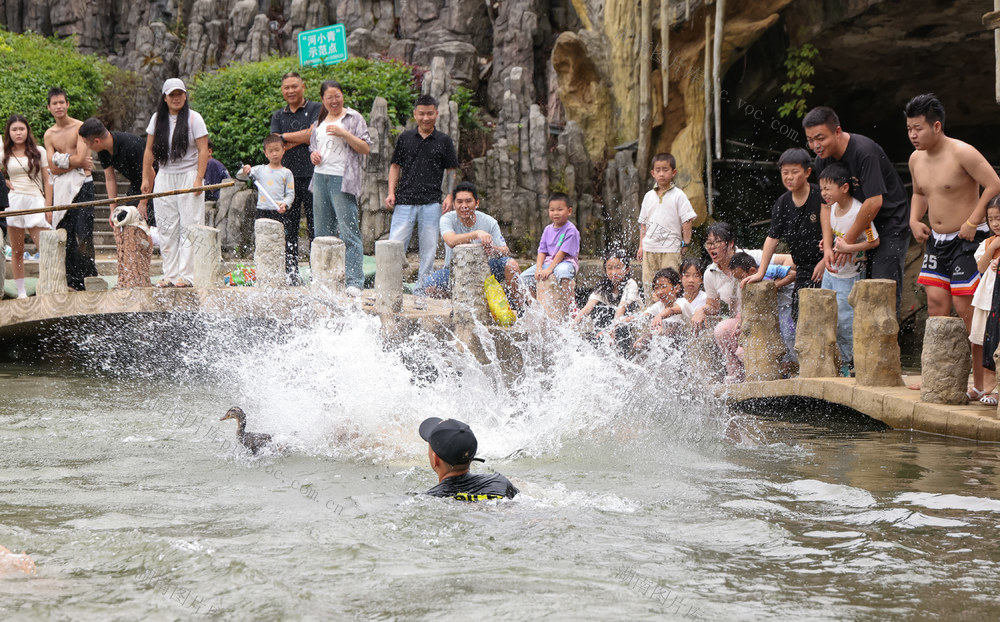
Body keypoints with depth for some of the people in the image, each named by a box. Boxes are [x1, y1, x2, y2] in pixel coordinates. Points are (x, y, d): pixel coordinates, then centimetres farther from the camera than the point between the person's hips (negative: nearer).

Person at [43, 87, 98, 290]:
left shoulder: (80, 127, -1)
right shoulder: (49, 135, 12)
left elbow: (80, 158, -12)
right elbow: (53, 168, 3)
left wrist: (62, 159, -1)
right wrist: (77, 162, -5)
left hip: (81, 184, -5)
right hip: (60, 187, 5)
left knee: (83, 234, -14)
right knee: (65, 236, 3)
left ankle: (89, 272, -5)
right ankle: (74, 282, 7)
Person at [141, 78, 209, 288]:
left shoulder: (194, 119, -4)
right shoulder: (157, 119, 9)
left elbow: (203, 150, -7)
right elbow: (149, 150, 13)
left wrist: (199, 179, -14)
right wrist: (146, 178, 8)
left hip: (188, 176, -4)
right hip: (164, 176, 4)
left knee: (188, 227, -6)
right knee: (166, 228, 3)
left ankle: (186, 276, -5)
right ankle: (170, 275, 8)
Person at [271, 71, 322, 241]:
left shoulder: (316, 109, 5)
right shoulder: (278, 116, 16)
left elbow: (314, 135, -10)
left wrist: (285, 137, -2)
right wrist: (300, 139, -7)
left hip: (311, 176, -4)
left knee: (315, 226, -6)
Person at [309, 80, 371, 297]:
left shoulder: (353, 118, 0)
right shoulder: (320, 121, 18)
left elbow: (366, 148, -7)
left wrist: (343, 133, -17)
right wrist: (313, 155, 5)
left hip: (342, 179, -7)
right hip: (320, 176, 7)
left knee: (348, 231, -11)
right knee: (322, 232, 8)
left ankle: (355, 282, -13)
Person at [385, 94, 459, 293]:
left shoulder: (444, 140, 7)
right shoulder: (405, 138, 10)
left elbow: (451, 171, 8)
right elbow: (395, 166, 14)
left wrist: (449, 196, -4)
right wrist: (391, 192, 2)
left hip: (432, 203, 0)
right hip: (404, 201, 0)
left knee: (428, 248, 2)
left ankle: (422, 289, 10)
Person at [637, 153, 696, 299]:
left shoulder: (678, 195, -2)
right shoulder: (649, 196, 11)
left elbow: (687, 221, -3)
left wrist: (685, 244, -6)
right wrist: (641, 246, 11)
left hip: (670, 249, -4)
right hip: (650, 248, 4)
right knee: (648, 284, 4)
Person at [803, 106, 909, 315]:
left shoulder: (865, 151, -24)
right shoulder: (823, 160, 0)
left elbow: (874, 202, -26)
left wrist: (848, 240, -19)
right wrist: (827, 246, -9)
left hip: (891, 225, -7)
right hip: (863, 228, 7)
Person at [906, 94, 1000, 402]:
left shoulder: (962, 153, -17)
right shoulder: (916, 159, 7)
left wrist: (973, 221, -21)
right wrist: (914, 220, 7)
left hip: (967, 240, -7)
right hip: (936, 240, 8)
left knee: (966, 309, -8)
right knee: (936, 302, 3)